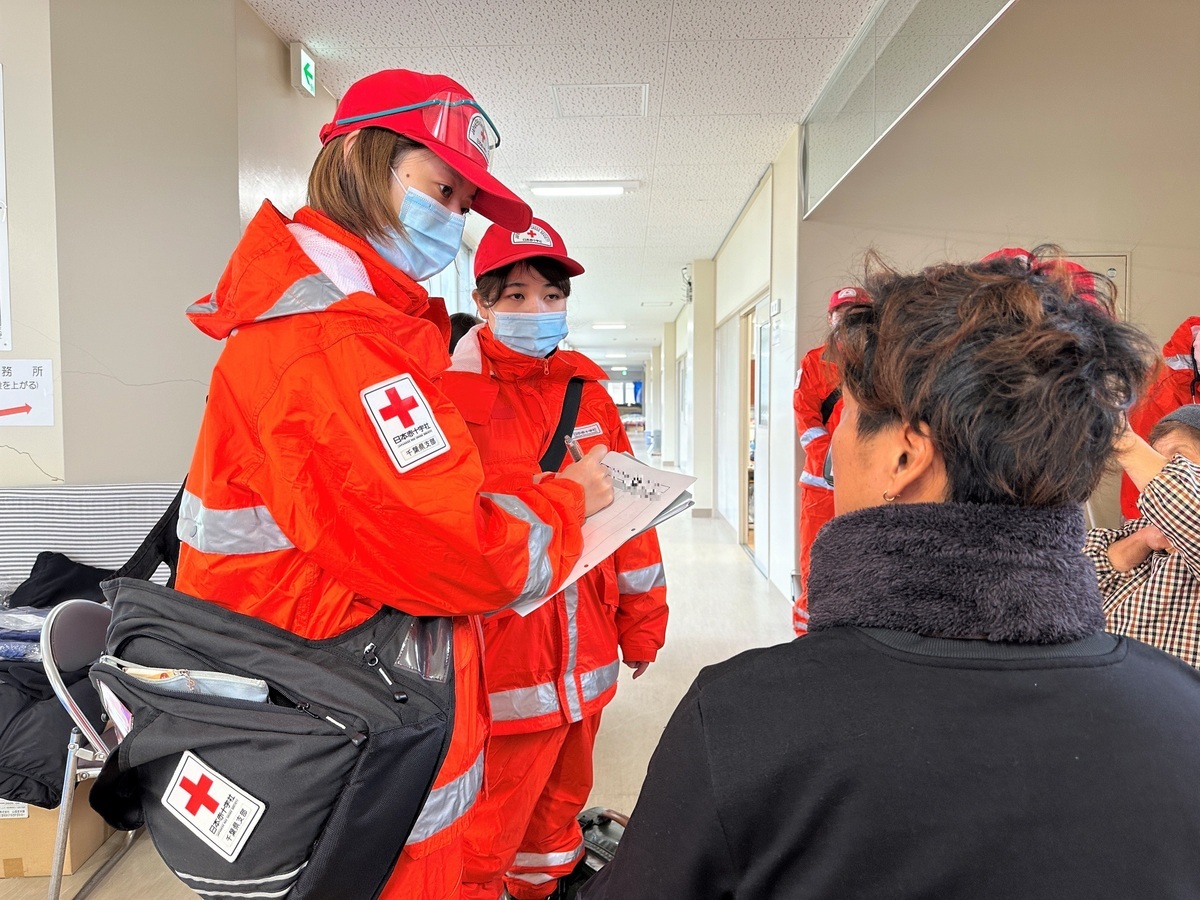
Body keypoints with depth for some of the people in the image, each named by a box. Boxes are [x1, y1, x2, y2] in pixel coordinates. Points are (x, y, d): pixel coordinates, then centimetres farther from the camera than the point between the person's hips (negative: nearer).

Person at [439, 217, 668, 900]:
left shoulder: (586, 387, 6)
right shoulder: (449, 394, -10)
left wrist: (641, 617, 11)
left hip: (584, 661, 6)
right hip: (499, 663, -5)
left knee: (562, 796, 26)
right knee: (482, 842, 9)